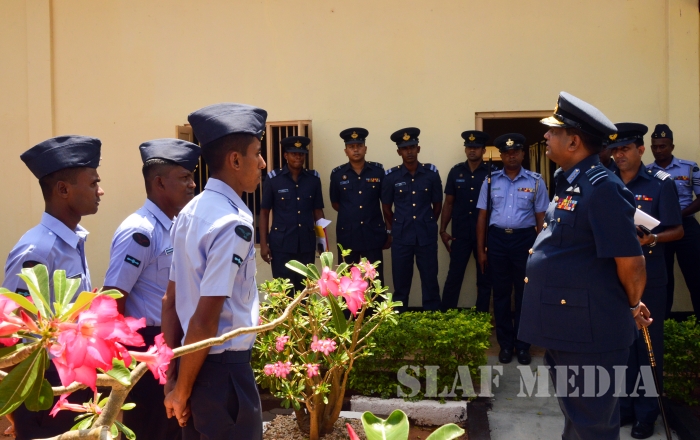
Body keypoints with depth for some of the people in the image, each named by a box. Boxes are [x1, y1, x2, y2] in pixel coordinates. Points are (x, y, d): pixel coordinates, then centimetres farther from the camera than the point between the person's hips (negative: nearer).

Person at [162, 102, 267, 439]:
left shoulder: (191, 212, 5)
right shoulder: (234, 223, -21)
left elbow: (170, 301, 9)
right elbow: (206, 320, -22)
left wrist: (172, 377, 14)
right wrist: (181, 391, -11)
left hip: (197, 363, 8)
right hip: (224, 369, -8)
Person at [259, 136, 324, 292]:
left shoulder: (314, 178, 5)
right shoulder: (273, 178, -2)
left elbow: (318, 211, 9)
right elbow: (264, 212, 0)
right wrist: (263, 244, -4)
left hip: (307, 243, 2)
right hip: (281, 244, -2)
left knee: (304, 289, 10)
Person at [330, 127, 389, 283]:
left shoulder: (378, 171, 0)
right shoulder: (337, 174, 1)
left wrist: (389, 231, 8)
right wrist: (349, 213, 5)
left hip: (373, 234, 0)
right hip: (347, 235, 0)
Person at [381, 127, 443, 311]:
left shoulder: (431, 173, -1)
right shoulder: (391, 176, -2)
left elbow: (437, 204, 9)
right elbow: (386, 207, 9)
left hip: (427, 236, 0)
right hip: (401, 237, 0)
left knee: (430, 282, 4)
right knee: (401, 284, 7)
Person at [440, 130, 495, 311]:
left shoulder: (493, 172, -2)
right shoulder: (456, 171, 5)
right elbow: (449, 203, 8)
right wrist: (443, 230, 3)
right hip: (460, 233, 1)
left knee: (484, 278, 9)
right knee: (453, 277, 2)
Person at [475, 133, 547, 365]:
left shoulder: (536, 181, 0)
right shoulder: (491, 181, 4)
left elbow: (541, 217, 1)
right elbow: (482, 216, 5)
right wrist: (481, 250, 2)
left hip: (525, 239, -1)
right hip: (497, 239, 1)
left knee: (525, 293, 8)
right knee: (501, 293, 9)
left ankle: (523, 344, 21)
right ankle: (505, 343, 21)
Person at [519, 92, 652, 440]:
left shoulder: (601, 186, -20)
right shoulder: (569, 184, 10)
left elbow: (631, 262, -21)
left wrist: (631, 307, -3)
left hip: (589, 332, -9)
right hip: (563, 328, 9)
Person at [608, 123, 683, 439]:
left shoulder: (660, 183, -5)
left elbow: (677, 230, -4)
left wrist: (651, 239, -21)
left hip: (648, 275, -3)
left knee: (648, 342, 4)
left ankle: (647, 412, 16)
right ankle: (623, 405, 24)